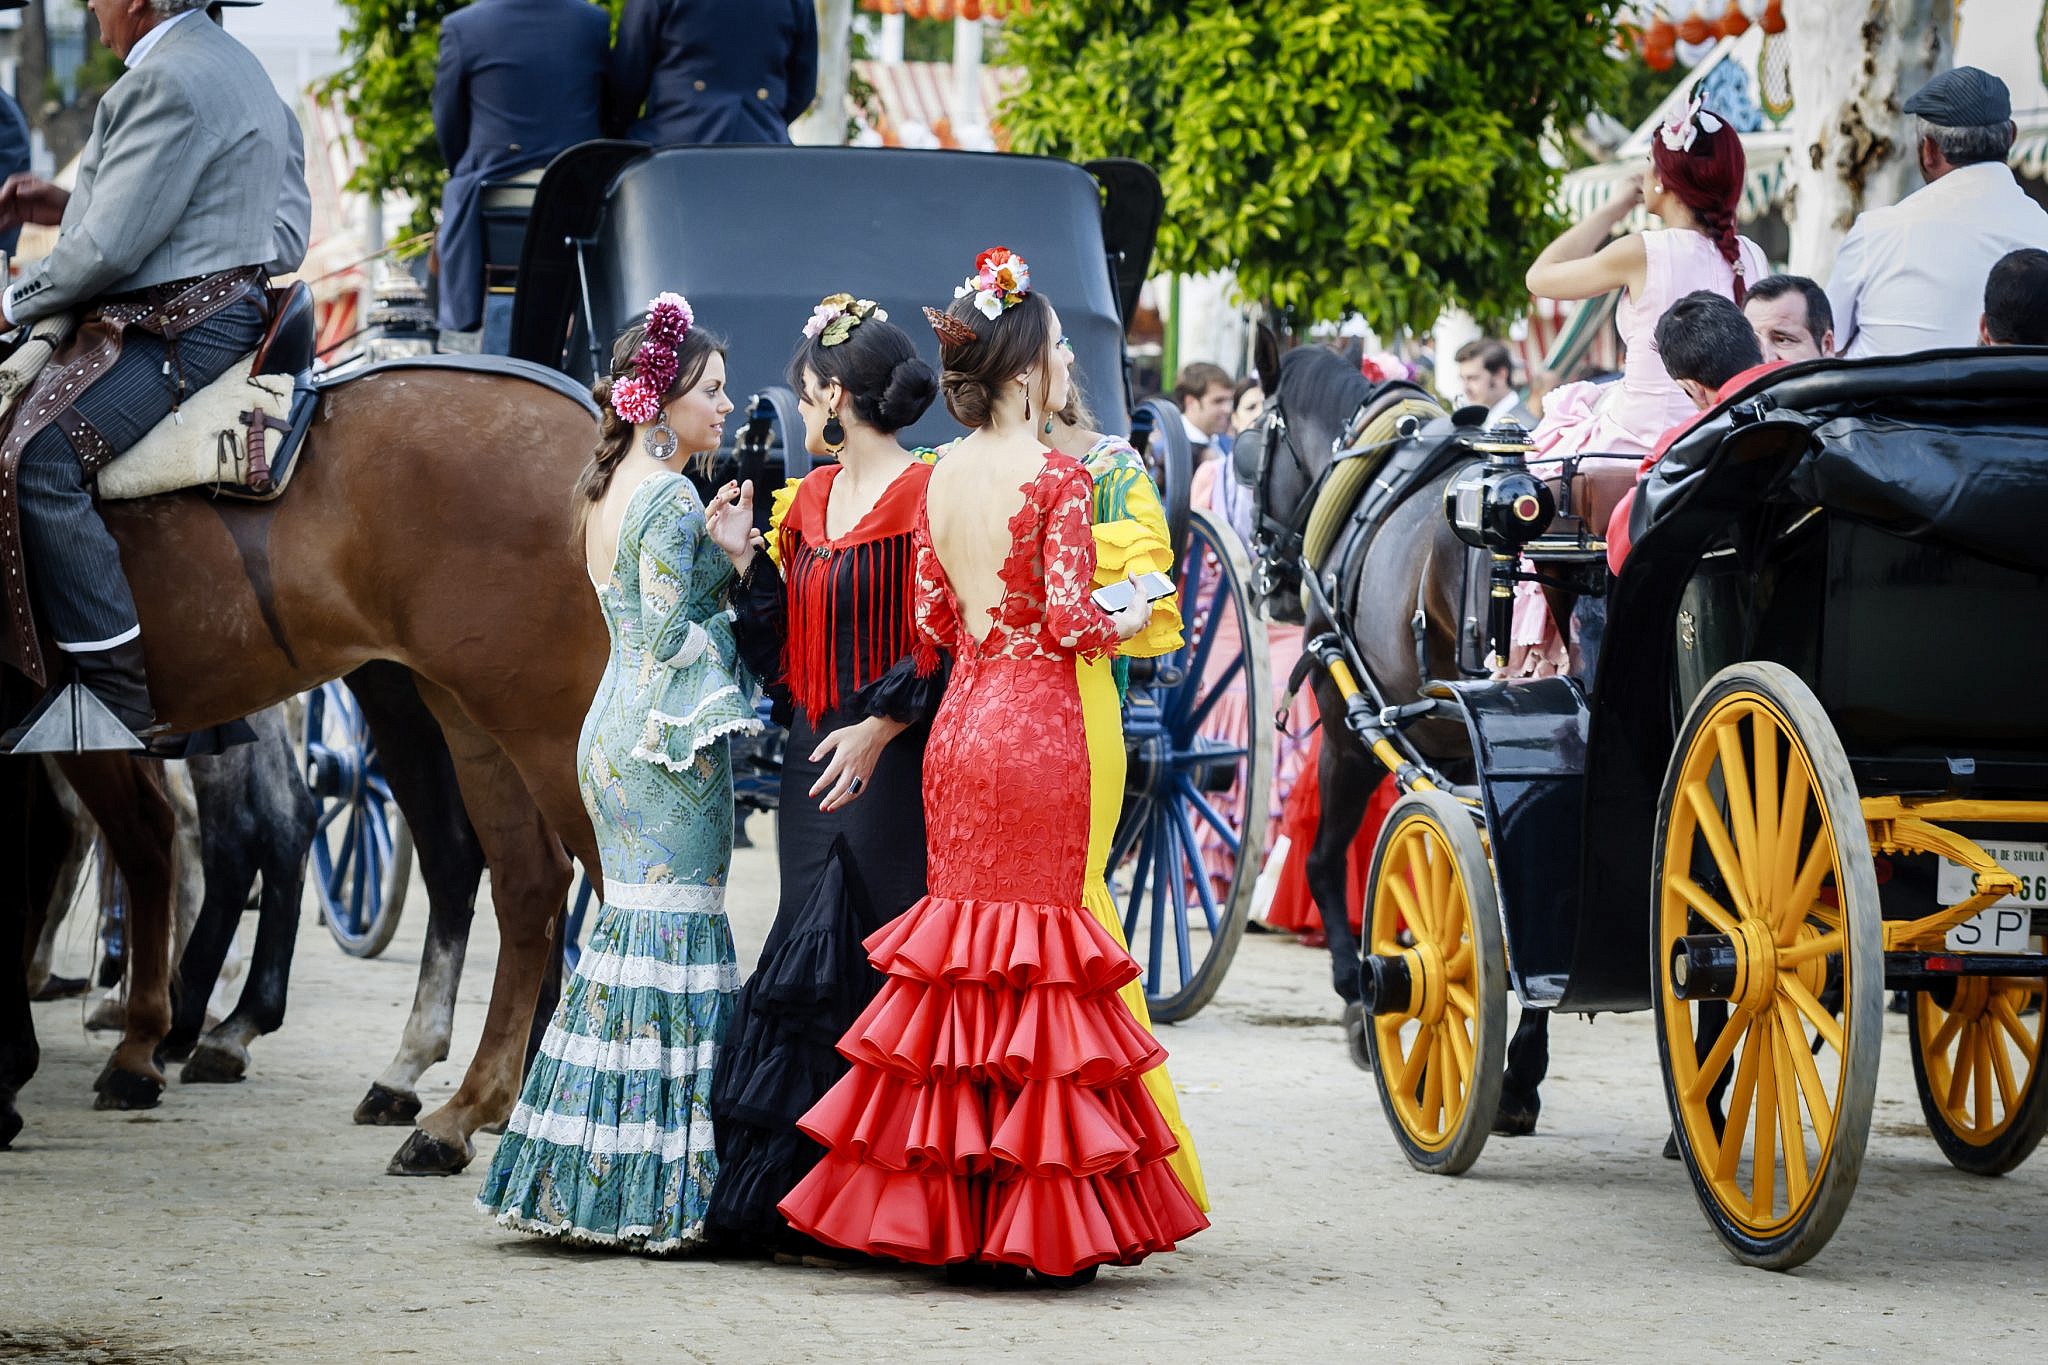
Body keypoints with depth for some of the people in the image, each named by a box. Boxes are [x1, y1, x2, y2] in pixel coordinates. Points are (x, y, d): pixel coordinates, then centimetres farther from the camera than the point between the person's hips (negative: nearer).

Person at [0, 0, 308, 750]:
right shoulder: (228, 62, 19)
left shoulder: (165, 82, -16)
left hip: (176, 329, -12)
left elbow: (111, 248, -19)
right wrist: (71, 206, 18)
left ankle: (127, 702, -29)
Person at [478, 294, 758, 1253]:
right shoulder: (670, 498, -14)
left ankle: (590, 1188, 13)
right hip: (670, 739, -10)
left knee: (633, 928, 12)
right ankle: (656, 1192, -6)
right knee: (675, 939, -6)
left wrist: (706, 540, 9)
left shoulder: (607, 493, 14)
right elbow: (670, 635, -17)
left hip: (613, 732, 10)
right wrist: (729, 558, -7)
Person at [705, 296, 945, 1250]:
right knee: (809, 963, 6)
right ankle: (794, 1198, 8)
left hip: (888, 766, -8)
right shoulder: (810, 498, 15)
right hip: (812, 759, 8)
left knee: (870, 964, -7)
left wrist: (882, 724, -20)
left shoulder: (921, 495, -9)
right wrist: (746, 560, 6)